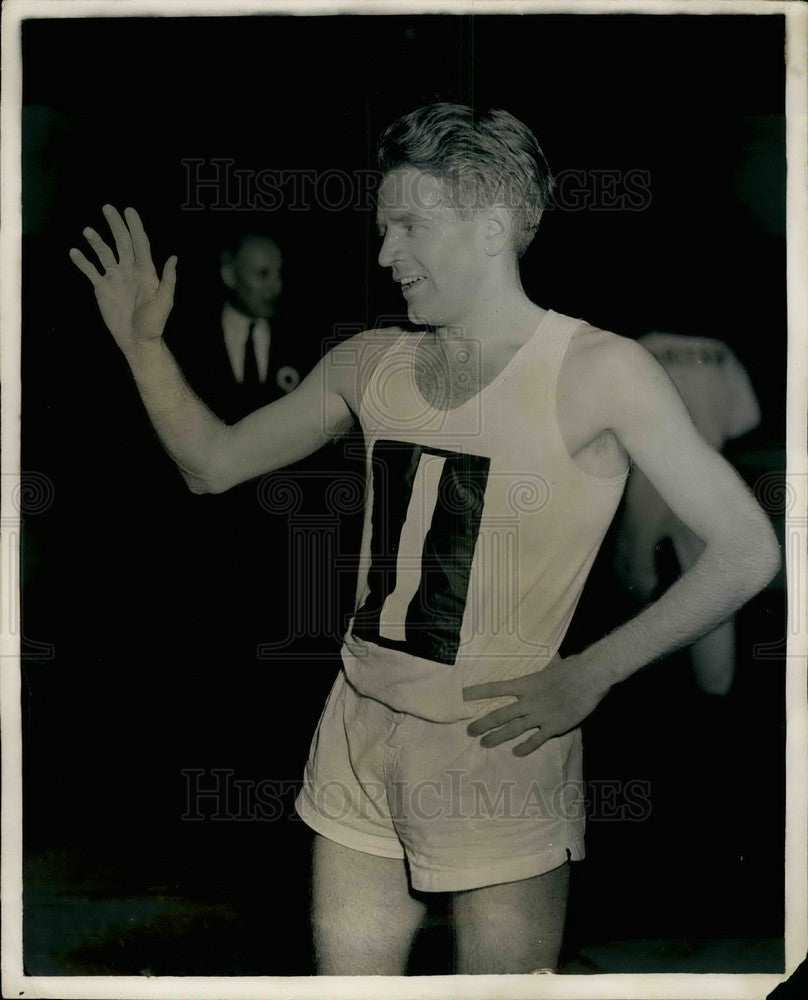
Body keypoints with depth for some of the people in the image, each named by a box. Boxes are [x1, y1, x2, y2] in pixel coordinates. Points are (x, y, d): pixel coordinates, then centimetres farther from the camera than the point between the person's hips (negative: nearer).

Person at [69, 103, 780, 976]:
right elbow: (214, 464, 16)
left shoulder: (594, 371, -10)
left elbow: (748, 551, -10)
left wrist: (586, 677, -13)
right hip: (358, 735, 5)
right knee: (346, 967, 13)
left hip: (498, 743, -5)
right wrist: (143, 342, 5)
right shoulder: (370, 364, 6)